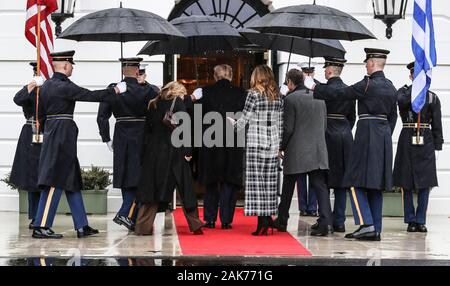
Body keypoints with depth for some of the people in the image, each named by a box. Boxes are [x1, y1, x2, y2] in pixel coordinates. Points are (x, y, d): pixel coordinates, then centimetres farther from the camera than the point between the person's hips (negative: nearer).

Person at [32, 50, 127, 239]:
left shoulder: (46, 85, 13)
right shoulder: (64, 86, -14)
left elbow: (42, 111, 18)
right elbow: (90, 96, -13)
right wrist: (114, 91, -1)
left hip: (51, 134, 10)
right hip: (63, 135, -10)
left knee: (72, 182, 11)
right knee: (55, 182, -8)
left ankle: (82, 226, 13)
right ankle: (41, 227, -8)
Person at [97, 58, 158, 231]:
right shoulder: (147, 91, -8)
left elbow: (102, 117, -2)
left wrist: (107, 139, 7)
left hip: (121, 140, 4)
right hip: (141, 139, -4)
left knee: (126, 180, 11)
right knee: (138, 179, 2)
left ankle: (132, 220, 17)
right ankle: (125, 214, -14)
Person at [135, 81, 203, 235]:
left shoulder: (153, 105, 12)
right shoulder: (177, 102, -2)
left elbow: (147, 129, 11)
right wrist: (187, 151, -9)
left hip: (153, 152, 4)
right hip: (173, 151, -4)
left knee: (151, 187, 6)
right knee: (185, 188, 5)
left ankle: (143, 226, 1)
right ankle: (195, 225, 9)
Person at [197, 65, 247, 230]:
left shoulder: (205, 92, -5)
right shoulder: (241, 94, -5)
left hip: (210, 145, 0)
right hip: (234, 145, 0)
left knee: (211, 184, 12)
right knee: (229, 183, 8)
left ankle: (210, 219, 13)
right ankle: (226, 220, 5)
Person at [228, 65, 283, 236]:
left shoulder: (254, 94, -7)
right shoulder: (278, 96, 8)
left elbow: (244, 120, -4)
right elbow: (280, 124, 11)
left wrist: (233, 123, 16)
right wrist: (279, 145, 18)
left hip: (255, 142, -5)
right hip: (273, 144, 5)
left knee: (256, 181, -3)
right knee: (270, 181, 9)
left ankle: (262, 222, -8)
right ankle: (268, 218, 8)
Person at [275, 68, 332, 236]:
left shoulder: (290, 99, -8)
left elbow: (288, 128, -10)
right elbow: (324, 125, 14)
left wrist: (281, 148, 2)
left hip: (295, 152, -4)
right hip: (318, 151, 4)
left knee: (288, 188, 12)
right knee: (320, 186, -1)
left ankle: (282, 221, 24)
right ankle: (325, 221, -14)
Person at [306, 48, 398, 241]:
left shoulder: (367, 85, -11)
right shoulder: (391, 87, 12)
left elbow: (339, 94, -9)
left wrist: (314, 87, 1)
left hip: (367, 133, -8)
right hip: (384, 134, 8)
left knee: (357, 182, -4)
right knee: (375, 185, 9)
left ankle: (366, 224, -15)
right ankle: (375, 230, 9)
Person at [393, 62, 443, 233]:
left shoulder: (432, 98, 8)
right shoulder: (404, 91, 6)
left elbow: (437, 125, 7)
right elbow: (402, 101, -20)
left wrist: (437, 146, 0)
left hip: (426, 142, 1)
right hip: (407, 141, -1)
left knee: (425, 183, -1)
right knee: (406, 183, 1)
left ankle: (420, 221, 7)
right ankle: (411, 220, 9)